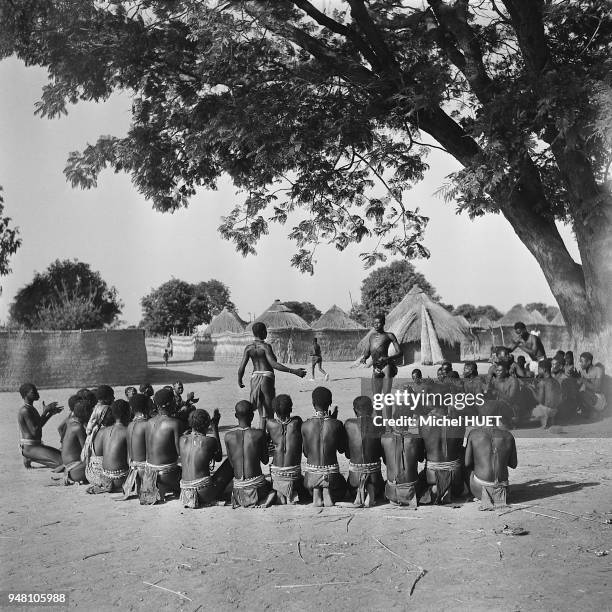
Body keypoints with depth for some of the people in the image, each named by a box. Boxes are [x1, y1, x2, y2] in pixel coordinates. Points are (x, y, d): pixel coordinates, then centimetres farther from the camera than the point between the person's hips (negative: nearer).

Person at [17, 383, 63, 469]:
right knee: (61, 461, -19)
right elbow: (34, 431, -24)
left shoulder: (31, 408, 12)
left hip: (37, 444, 10)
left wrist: (50, 413, 14)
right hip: (29, 448, -10)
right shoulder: (25, 410, -19)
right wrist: (45, 412, -20)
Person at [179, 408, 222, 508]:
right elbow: (218, 458, 12)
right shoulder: (209, 441, -10)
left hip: (185, 492, 4)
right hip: (204, 492, -4)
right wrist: (215, 427, 14)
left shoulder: (182, 440, -1)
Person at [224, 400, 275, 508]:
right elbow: (265, 460, 2)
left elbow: (232, 464, 5)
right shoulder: (259, 434, -12)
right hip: (257, 485, -3)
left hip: (238, 486, 3)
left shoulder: (228, 436, -6)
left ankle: (239, 499, 13)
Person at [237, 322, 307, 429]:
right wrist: (293, 371, -25)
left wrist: (239, 381, 18)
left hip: (254, 377, 6)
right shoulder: (266, 346, -13)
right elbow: (274, 364, -23)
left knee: (262, 414, 15)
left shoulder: (248, 348, 2)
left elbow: (241, 368, 0)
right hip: (267, 377, -5)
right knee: (269, 413, 2)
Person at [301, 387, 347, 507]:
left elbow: (305, 453, 3)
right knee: (342, 486, 32)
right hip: (331, 474, -1)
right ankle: (327, 492, 5)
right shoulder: (336, 424, -12)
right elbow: (342, 449, 5)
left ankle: (316, 493, 7)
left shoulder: (305, 425, -9)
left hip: (311, 475, 1)